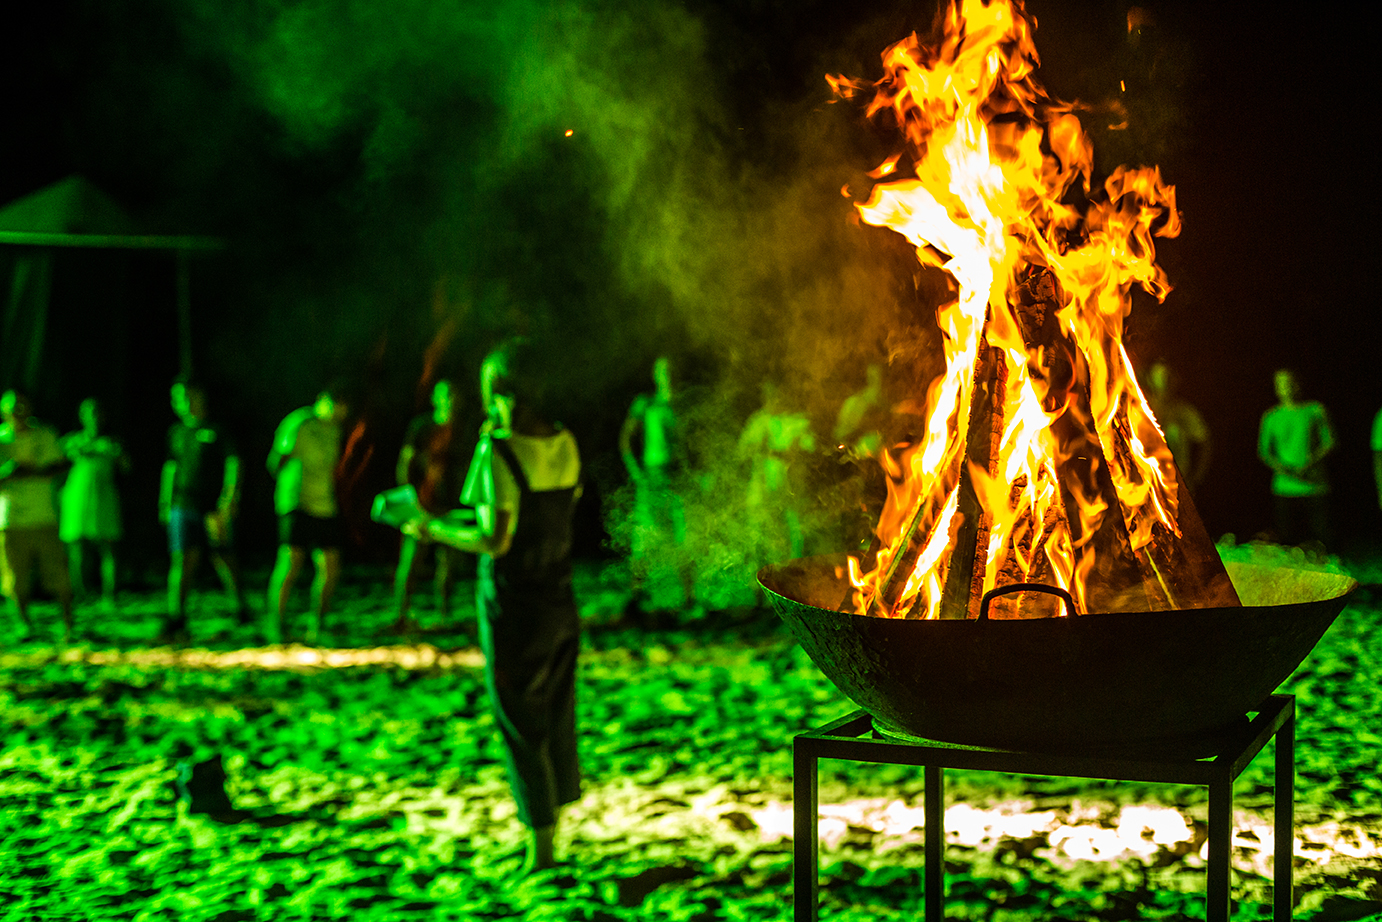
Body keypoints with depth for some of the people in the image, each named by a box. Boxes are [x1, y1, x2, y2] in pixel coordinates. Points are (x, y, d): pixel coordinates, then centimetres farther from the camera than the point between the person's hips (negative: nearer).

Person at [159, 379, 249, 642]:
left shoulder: (217, 431, -2)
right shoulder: (176, 432, 11)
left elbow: (233, 465, -5)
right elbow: (170, 467, 20)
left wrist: (229, 499, -14)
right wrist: (165, 503, 18)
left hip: (214, 508, -3)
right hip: (183, 507, 3)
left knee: (224, 558, 7)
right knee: (182, 560, -8)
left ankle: (240, 607, 29)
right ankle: (175, 622, -10)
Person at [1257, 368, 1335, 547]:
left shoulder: (1315, 410, 7)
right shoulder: (1271, 417, 9)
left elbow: (1329, 442, 5)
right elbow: (1263, 451, 7)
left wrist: (1310, 463, -12)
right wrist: (1282, 469, -12)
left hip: (1315, 486, 0)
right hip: (1284, 488, 0)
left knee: (1319, 536, -5)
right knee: (1287, 541, -5)